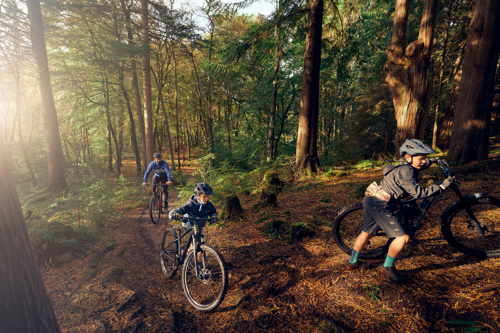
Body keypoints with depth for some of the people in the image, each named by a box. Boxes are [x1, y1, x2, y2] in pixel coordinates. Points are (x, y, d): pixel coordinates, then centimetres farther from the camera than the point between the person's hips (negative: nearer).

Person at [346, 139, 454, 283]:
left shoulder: (404, 167, 13)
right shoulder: (405, 172, -17)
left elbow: (416, 168, 38)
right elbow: (419, 193, -22)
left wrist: (431, 161, 35)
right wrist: (442, 185, -17)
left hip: (371, 200, 10)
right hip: (380, 205, -10)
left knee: (367, 233, 22)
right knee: (403, 237, -6)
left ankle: (352, 262, 36)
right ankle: (387, 267, 11)